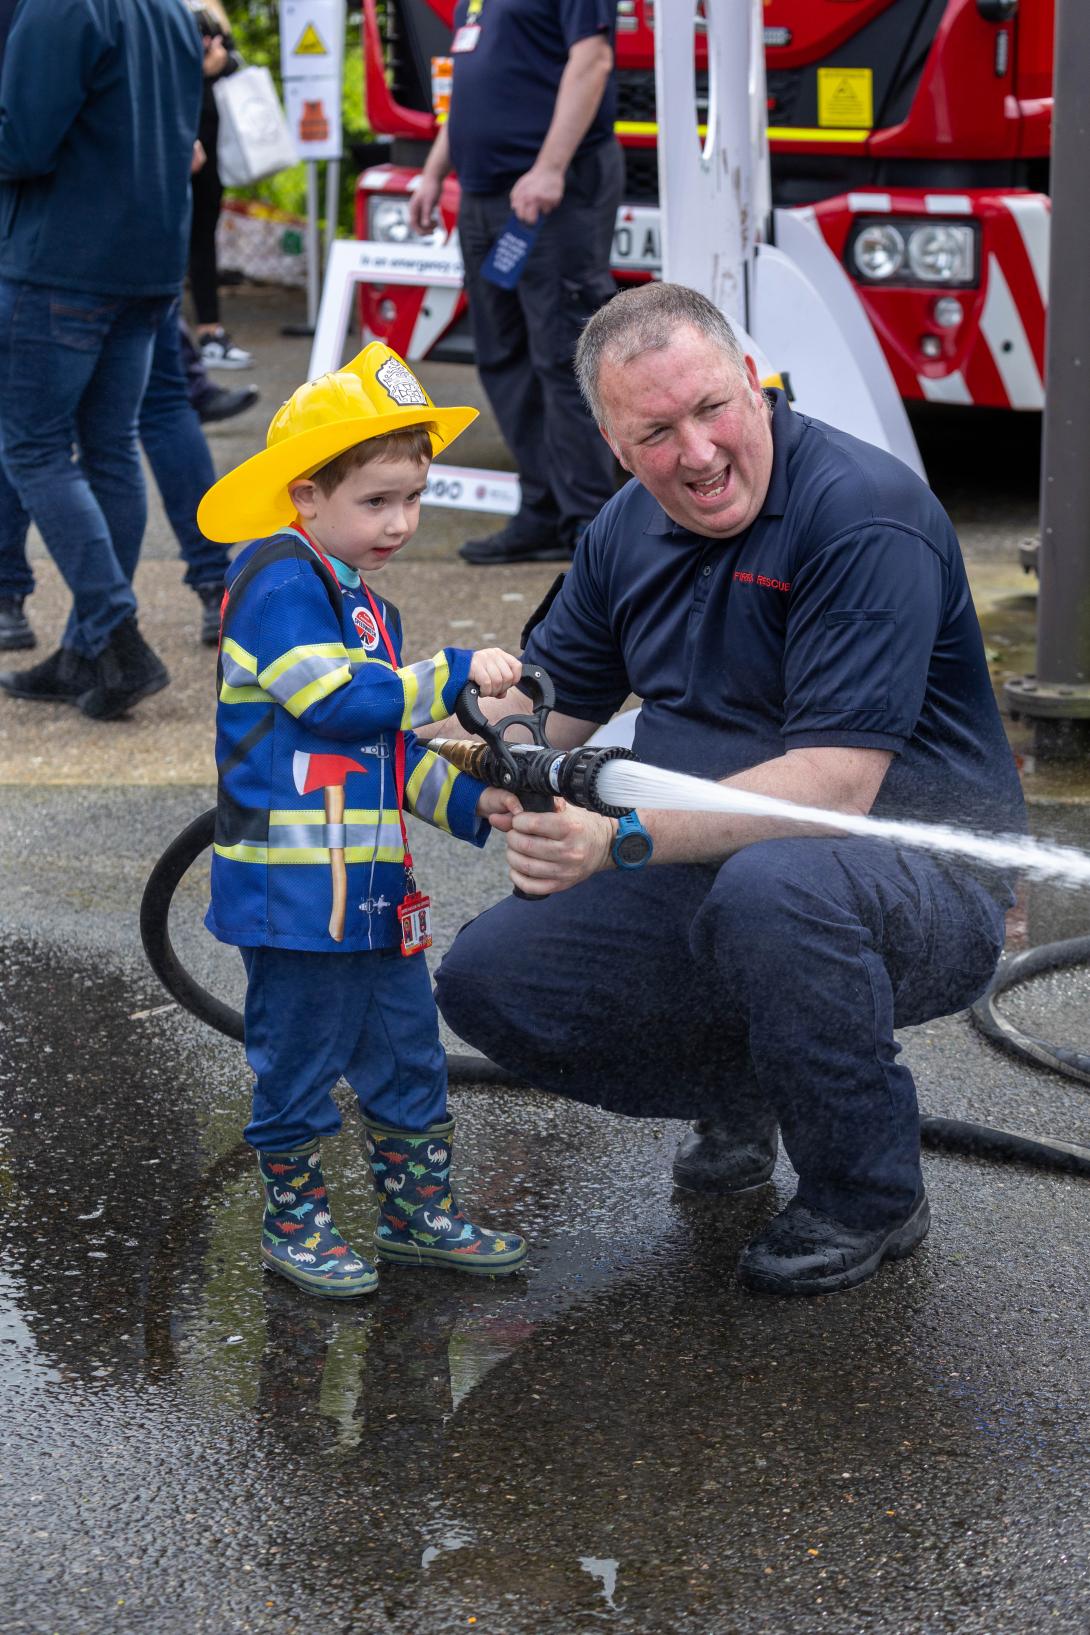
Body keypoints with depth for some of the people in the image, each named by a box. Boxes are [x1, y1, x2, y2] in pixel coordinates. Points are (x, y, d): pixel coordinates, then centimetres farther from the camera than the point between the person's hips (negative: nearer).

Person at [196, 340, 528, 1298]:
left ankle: (422, 1215, 26)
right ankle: (295, 1224, 18)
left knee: (409, 1055, 14)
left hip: (374, 882, 9)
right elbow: (344, 702, -23)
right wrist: (457, 675, -19)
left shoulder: (364, 602, 17)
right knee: (301, 1059, 3)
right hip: (294, 884, -9)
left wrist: (466, 800, 9)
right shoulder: (278, 582, -13)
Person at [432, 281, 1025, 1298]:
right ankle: (737, 1090, 17)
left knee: (769, 884, -40)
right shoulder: (628, 529, 4)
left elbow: (836, 784, -29)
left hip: (918, 881, -7)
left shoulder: (865, 513, -22)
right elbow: (547, 708, 11)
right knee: (487, 981, -8)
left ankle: (868, 1195, -15)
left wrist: (621, 839, -37)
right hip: (709, 883, 7)